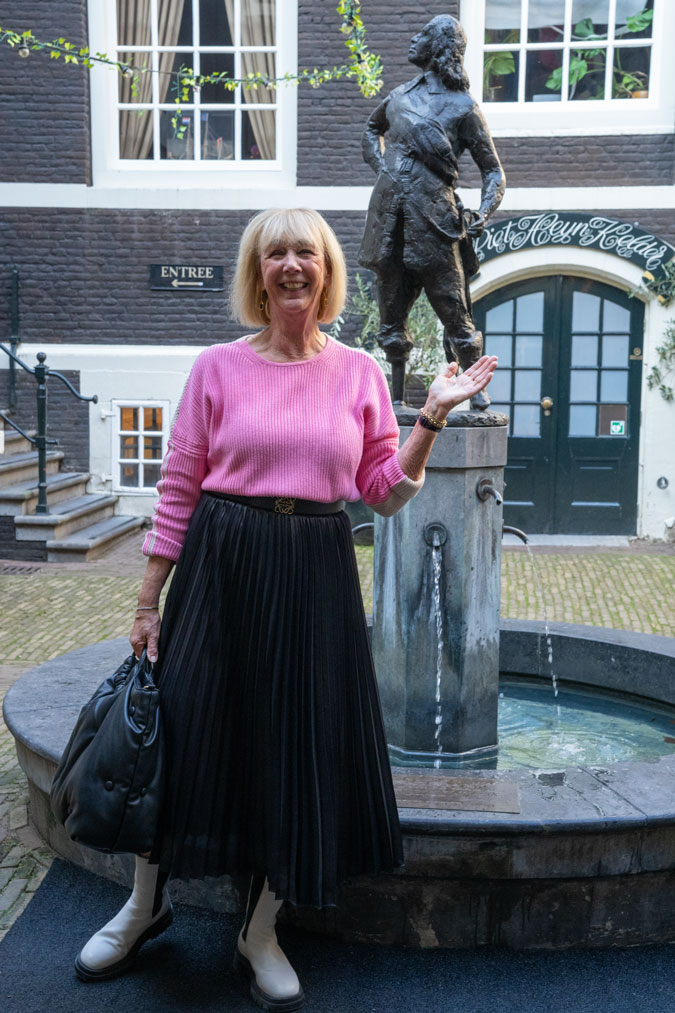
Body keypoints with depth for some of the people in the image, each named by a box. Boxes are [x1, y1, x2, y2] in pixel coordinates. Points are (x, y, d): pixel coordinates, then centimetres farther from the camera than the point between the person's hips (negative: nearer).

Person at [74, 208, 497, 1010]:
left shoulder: (360, 373, 5)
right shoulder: (218, 367, 0)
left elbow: (386, 493, 5)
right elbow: (178, 490, 0)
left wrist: (433, 415, -5)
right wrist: (148, 602, -1)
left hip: (316, 574, 2)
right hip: (221, 564, -1)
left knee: (304, 741, 6)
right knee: (186, 727, 6)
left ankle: (260, 936, 27)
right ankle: (146, 905, 34)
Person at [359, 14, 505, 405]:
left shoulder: (463, 107, 0)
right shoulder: (400, 95, 15)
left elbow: (493, 170, 3)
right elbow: (372, 129, 37)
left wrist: (483, 214, -14)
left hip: (433, 224, -5)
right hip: (390, 223, 5)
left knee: (455, 314, -4)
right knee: (391, 317, 8)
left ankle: (475, 387, 11)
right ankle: (397, 398, 17)